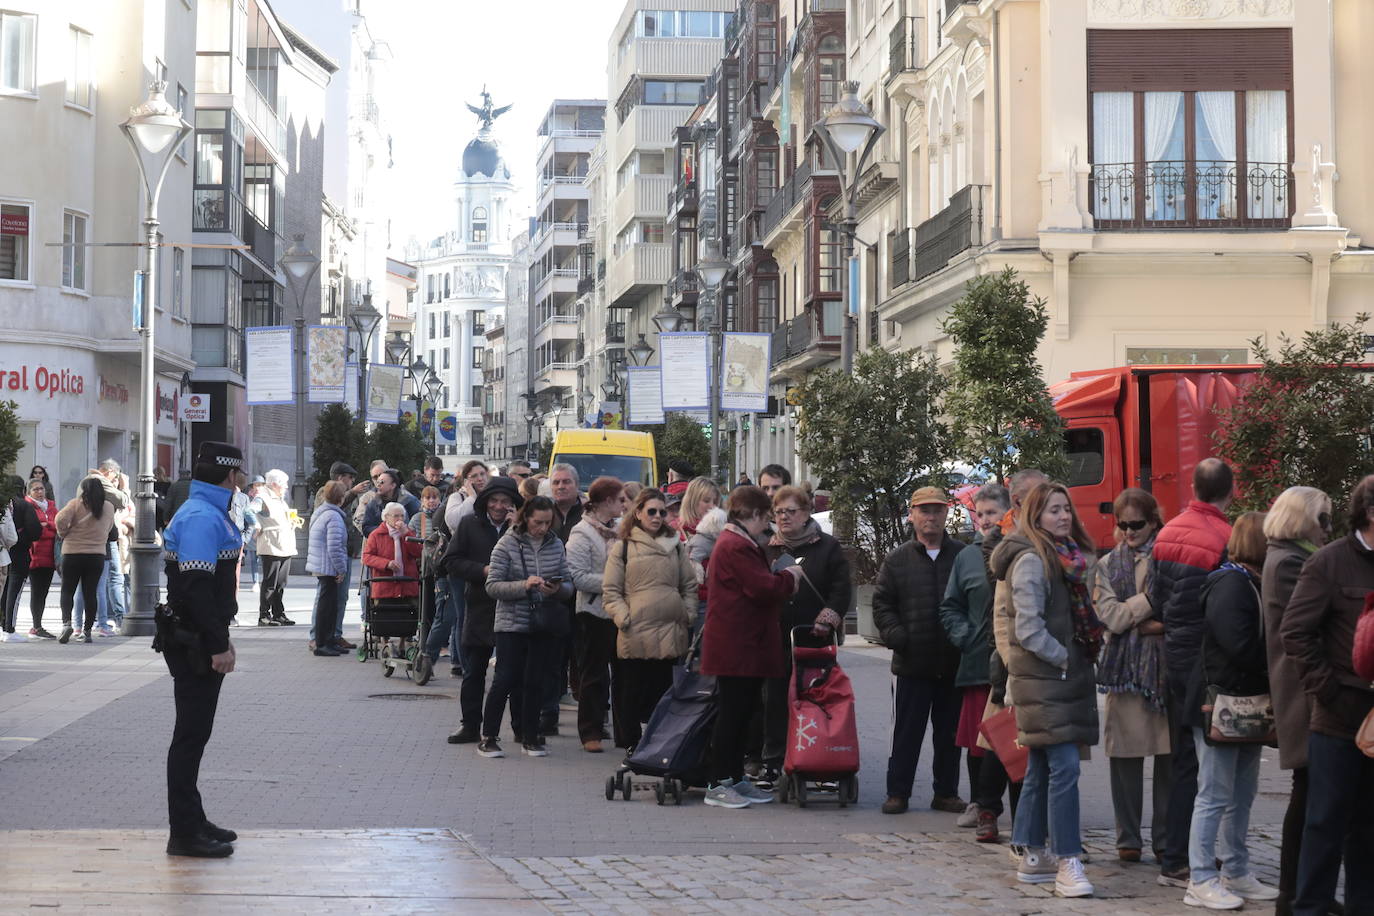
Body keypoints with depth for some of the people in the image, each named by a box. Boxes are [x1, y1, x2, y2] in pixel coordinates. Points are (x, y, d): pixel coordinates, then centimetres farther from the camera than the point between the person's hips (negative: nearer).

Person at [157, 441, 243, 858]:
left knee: (194, 733, 16)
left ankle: (192, 822, 25)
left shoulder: (211, 514, 16)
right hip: (195, 645, -10)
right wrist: (217, 646, -23)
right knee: (191, 734, -5)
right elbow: (196, 587, -24)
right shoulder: (202, 517, -18)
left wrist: (221, 638, 22)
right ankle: (185, 833, -1)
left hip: (200, 642, 10)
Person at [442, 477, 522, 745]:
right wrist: (483, 570, -12)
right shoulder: (470, 525, 3)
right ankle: (470, 726, 17)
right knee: (474, 671, 8)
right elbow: (451, 561, 0)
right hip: (480, 607, 1)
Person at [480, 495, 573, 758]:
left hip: (545, 626, 3)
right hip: (512, 623, -3)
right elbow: (492, 585, -9)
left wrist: (558, 589, -15)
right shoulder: (507, 544, -6)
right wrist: (525, 585, -21)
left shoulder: (556, 545, 5)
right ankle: (488, 737, 6)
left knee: (535, 682, 7)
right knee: (505, 680, -4)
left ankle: (530, 737, 18)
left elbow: (569, 583, 8)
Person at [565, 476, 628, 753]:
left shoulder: (619, 530, 10)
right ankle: (590, 733, 10)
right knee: (594, 676, 2)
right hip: (594, 613, -6)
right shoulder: (582, 533, -9)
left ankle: (625, 732, 16)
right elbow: (578, 577, -17)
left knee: (624, 672, 9)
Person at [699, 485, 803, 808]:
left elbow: (759, 585, 23)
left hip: (747, 645, 11)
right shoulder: (736, 546, -17)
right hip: (737, 647, -11)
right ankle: (718, 785, -1)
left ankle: (736, 778, 20)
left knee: (741, 713, 14)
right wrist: (788, 577, -6)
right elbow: (762, 588, -22)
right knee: (732, 713, -6)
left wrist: (781, 579, 7)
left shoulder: (740, 543, 19)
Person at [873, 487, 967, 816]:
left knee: (949, 732, 9)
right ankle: (897, 792, 11)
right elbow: (882, 604, 6)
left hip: (953, 663, 1)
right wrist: (896, 635, -8)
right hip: (912, 664, -1)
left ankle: (946, 792, 19)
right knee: (906, 731, 3)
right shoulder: (897, 560, 5)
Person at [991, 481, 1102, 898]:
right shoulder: (1032, 560, -12)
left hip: (1063, 675, 9)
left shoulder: (1067, 557, 15)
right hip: (1044, 676, -9)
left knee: (1041, 767, 12)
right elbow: (1029, 629, -17)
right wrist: (1066, 659, -12)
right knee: (1064, 765, -13)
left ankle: (1033, 858, 19)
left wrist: (1082, 658, 9)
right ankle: (1068, 864, -12)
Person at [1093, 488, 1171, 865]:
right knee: (1126, 756, 2)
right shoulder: (1108, 565, 12)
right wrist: (1155, 600, -8)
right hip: (1124, 668, 2)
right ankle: (1128, 839, 10)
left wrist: (1157, 626, -16)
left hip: (1166, 666, -2)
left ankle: (1165, 839, 8)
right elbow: (1112, 617, -2)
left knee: (1168, 756, -1)